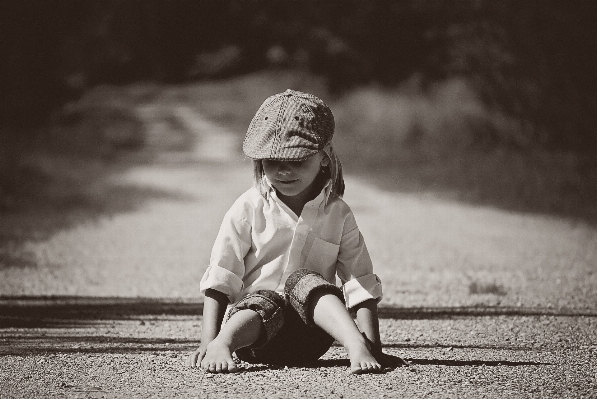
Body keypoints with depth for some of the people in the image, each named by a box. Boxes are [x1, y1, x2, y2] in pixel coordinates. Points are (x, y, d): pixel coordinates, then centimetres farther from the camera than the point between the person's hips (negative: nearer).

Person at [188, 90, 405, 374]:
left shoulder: (337, 214, 5)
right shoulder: (249, 208, 1)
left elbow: (361, 285, 1)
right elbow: (220, 278, -2)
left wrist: (372, 346, -13)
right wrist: (208, 340, -15)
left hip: (309, 339, 1)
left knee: (304, 282, -29)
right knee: (265, 303, -33)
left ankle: (357, 347, -46)